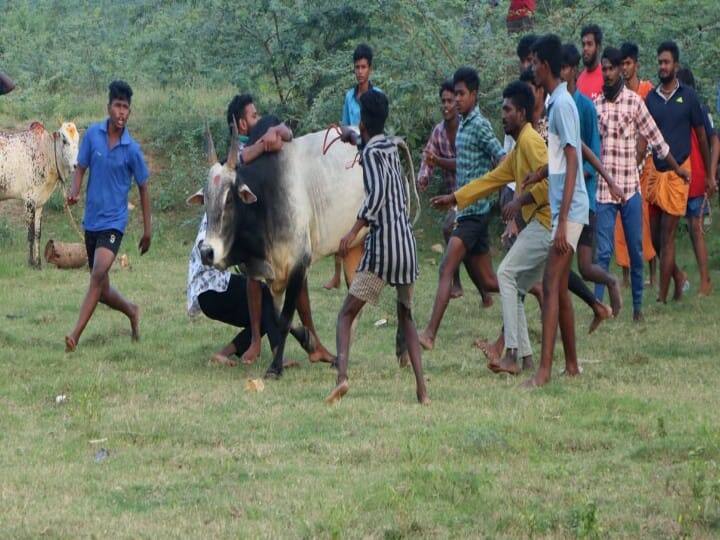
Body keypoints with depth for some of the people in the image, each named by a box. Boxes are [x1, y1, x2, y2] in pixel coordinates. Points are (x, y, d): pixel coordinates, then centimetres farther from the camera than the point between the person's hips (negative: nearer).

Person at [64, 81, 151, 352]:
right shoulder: (93, 134, -2)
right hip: (91, 220, 4)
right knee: (102, 291, 12)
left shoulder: (132, 149, -8)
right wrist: (74, 190, -16)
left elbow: (143, 187, 3)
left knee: (99, 274, -25)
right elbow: (81, 168, 6)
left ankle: (76, 335, -29)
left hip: (114, 221, -4)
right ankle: (131, 311, 42)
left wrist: (147, 229, 5)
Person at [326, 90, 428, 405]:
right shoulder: (391, 147, 17)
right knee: (406, 318, 18)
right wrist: (353, 136, 44)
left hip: (382, 244, -7)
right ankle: (421, 388, 3)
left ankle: (342, 376, -25)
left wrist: (355, 230, -26)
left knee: (346, 314, -3)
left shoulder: (370, 152, -5)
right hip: (407, 242, 7)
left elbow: (378, 190, -23)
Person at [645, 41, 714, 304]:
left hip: (678, 173, -4)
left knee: (667, 236, -6)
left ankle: (662, 297, -3)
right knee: (655, 236, 7)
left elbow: (702, 136, 6)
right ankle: (678, 277, 30)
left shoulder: (688, 97, -1)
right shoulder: (651, 98, 8)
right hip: (654, 172, 4)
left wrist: (709, 175, 8)